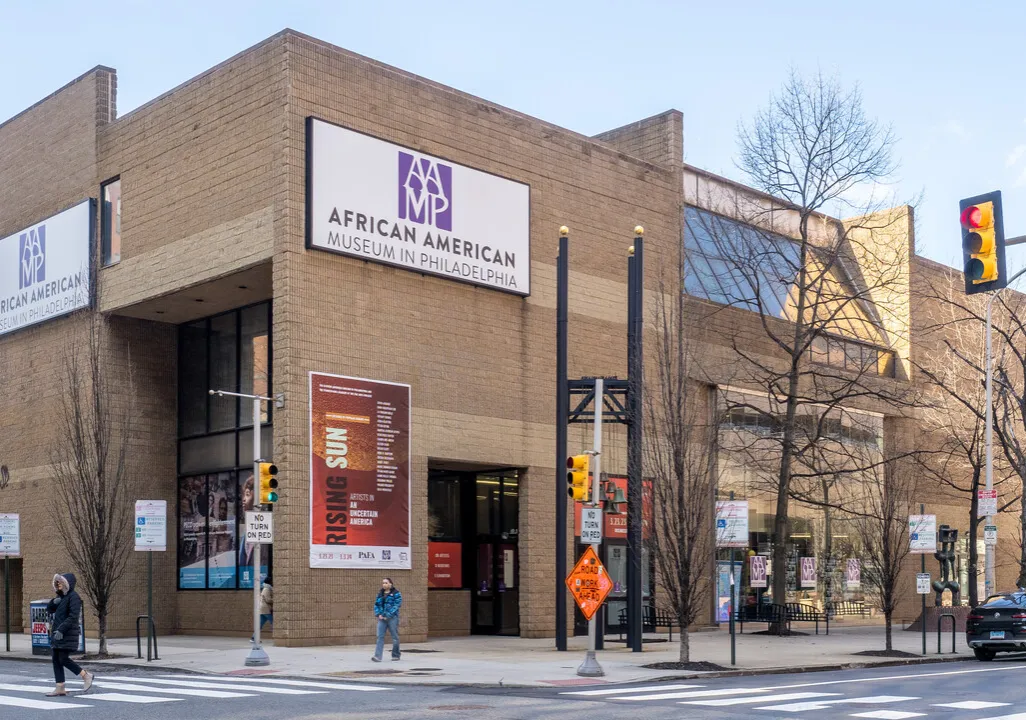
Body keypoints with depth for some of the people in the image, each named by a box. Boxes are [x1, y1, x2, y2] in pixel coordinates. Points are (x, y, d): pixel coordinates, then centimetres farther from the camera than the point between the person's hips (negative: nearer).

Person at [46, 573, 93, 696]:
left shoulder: (73, 597, -12)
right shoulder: (60, 596, 16)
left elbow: (73, 617, -20)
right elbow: (49, 610, 20)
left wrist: (61, 630, -25)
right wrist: (54, 602, -1)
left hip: (68, 634, -9)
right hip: (57, 633, 9)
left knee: (63, 659, -10)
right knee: (56, 660, 5)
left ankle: (86, 675, 5)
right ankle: (60, 688, 8)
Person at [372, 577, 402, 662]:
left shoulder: (396, 593, -2)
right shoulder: (380, 593, 14)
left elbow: (397, 605, -11)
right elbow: (376, 604, 14)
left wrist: (388, 615, -16)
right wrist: (379, 614, -4)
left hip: (392, 618, -4)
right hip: (382, 618, 4)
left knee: (395, 637, 4)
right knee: (380, 636, -7)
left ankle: (396, 655, 18)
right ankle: (378, 656, -14)